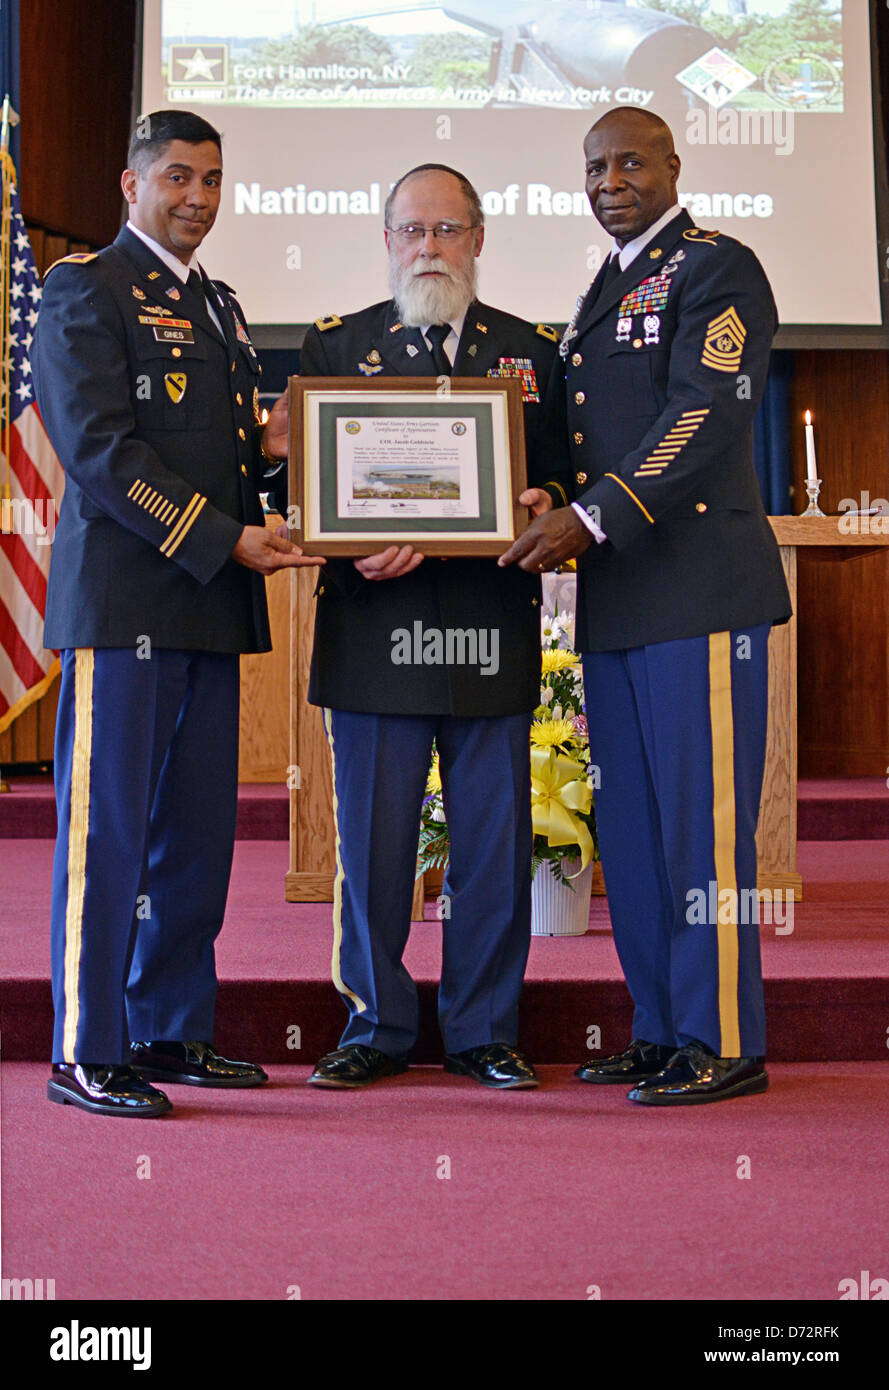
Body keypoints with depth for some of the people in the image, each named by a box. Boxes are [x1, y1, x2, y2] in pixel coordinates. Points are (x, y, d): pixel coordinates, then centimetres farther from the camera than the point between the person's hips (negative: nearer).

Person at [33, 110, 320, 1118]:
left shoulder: (219, 305, 23)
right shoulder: (85, 287, -1)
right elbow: (101, 450, -12)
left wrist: (274, 448, 2)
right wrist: (225, 539, -16)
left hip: (211, 607, 8)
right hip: (123, 600, -8)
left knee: (198, 831, 9)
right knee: (106, 827, -3)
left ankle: (172, 1031, 20)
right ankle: (87, 1052, 6)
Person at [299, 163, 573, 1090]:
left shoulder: (531, 349, 14)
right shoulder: (334, 345, 11)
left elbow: (560, 467, 13)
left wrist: (546, 503, -10)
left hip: (493, 632, 1)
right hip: (374, 626, -1)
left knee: (494, 841, 4)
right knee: (371, 839, 3)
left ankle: (484, 1031, 18)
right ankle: (376, 1027, 18)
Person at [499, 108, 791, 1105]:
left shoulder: (717, 269, -2)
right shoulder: (603, 292, 24)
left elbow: (707, 416, -16)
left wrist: (590, 518, -22)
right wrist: (551, 526, 8)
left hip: (698, 590, -9)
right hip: (615, 595, 9)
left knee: (701, 820, -5)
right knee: (630, 827, 10)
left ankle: (724, 1042, 4)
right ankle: (662, 1031, 20)